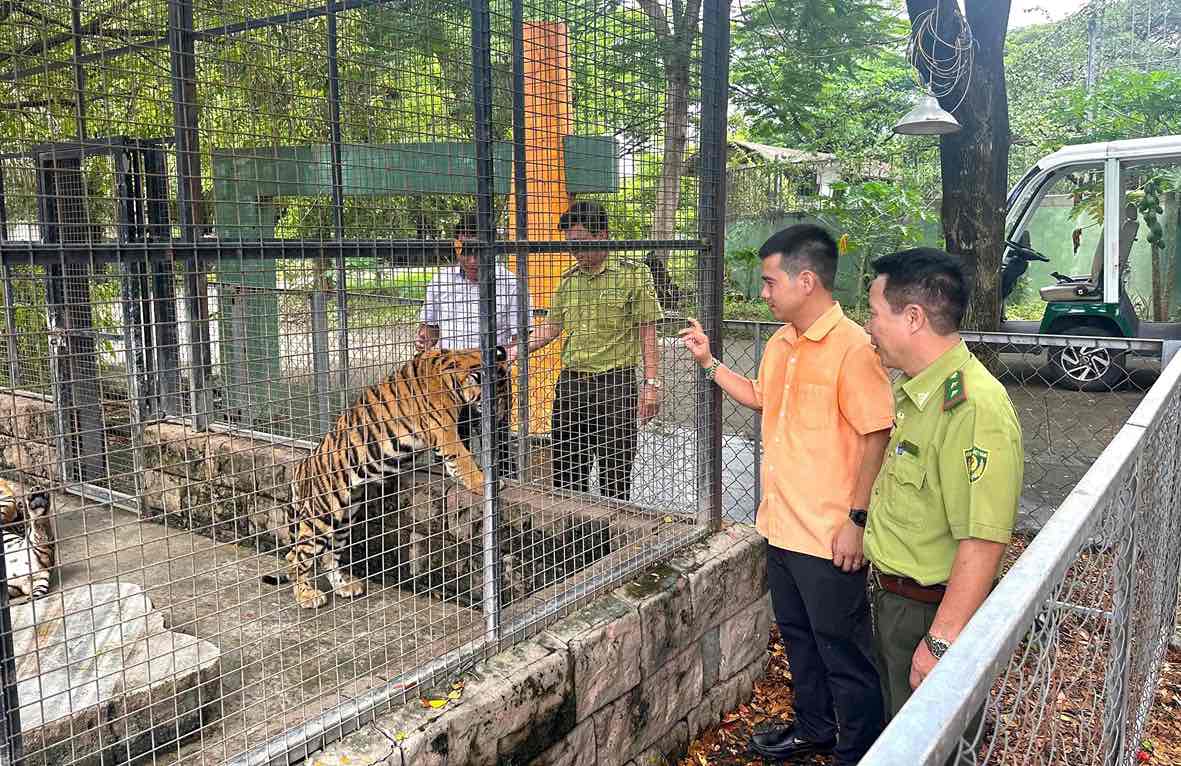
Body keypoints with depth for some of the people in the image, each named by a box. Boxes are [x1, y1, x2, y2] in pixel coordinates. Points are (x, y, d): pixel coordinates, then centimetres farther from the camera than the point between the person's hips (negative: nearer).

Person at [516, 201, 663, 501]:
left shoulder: (634, 274, -4)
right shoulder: (568, 279, 11)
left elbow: (647, 332, -5)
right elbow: (551, 326, 15)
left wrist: (651, 383, -10)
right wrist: (516, 350, 3)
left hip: (614, 383, -5)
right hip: (570, 383, 5)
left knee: (614, 475, 3)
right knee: (566, 472, 11)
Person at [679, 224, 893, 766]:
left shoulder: (852, 347, -19)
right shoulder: (780, 344, 7)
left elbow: (875, 436, -18)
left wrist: (856, 520, -18)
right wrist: (709, 362, 17)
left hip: (829, 536, -8)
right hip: (781, 525, 9)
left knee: (842, 652, 7)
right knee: (798, 637, 23)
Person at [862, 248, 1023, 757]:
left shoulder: (973, 408, -29)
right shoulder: (915, 389, 3)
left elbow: (983, 542, -31)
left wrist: (941, 642, -28)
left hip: (930, 612, -9)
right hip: (891, 596, 9)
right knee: (896, 721, 27)